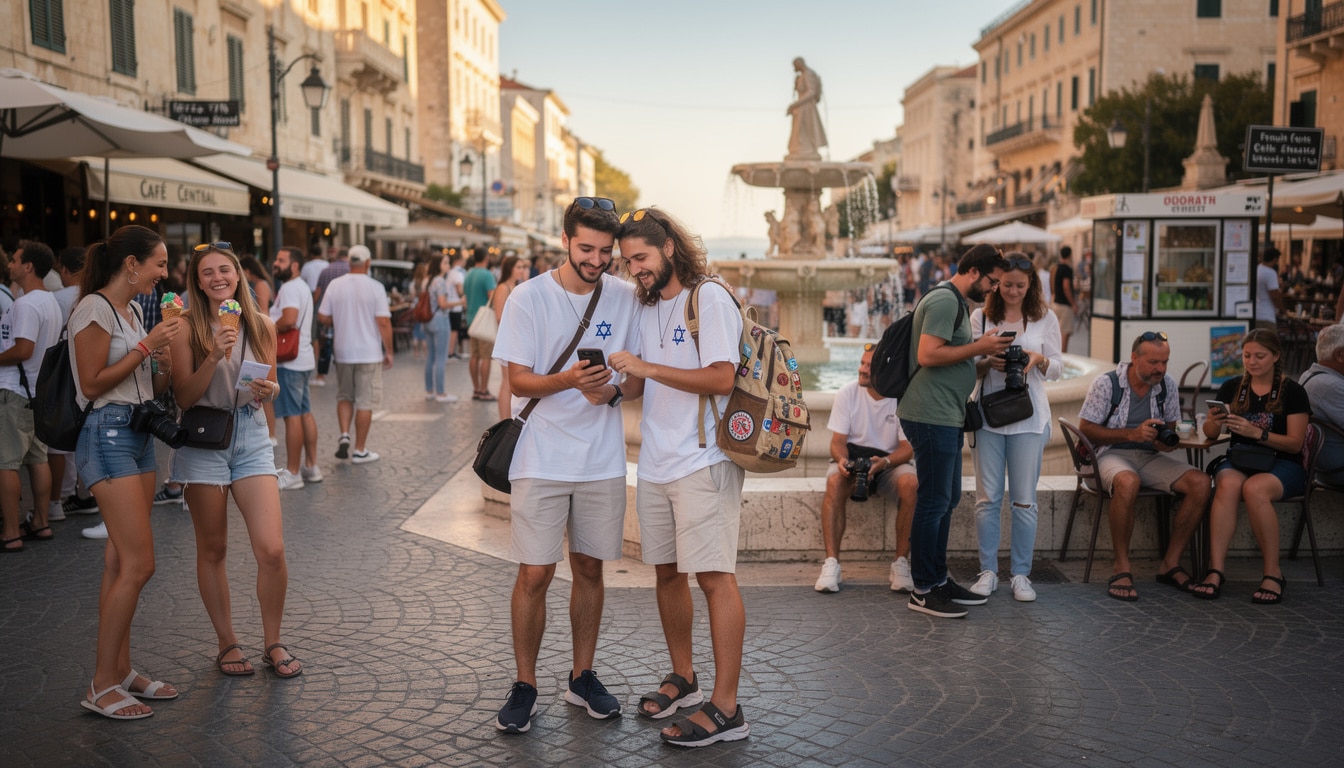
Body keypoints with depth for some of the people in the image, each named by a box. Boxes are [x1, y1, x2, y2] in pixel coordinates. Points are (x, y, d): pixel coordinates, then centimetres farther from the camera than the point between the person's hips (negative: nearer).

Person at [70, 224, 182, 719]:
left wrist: (165, 363, 1)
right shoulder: (94, 309, -10)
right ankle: (101, 686, -2)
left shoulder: (133, 311, 16)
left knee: (121, 563, 10)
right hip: (107, 435, -9)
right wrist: (146, 347, -12)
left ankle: (121, 670, 16)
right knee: (138, 564, -11)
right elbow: (93, 384, -14)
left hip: (138, 434, 9)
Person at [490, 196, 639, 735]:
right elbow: (518, 381, -7)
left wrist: (611, 391, -15)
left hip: (603, 460, 3)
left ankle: (582, 676, 28)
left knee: (589, 569, 12)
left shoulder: (624, 297, 2)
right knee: (535, 574, -1)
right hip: (542, 459, -2)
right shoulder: (528, 297, -5)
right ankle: (525, 685, 15)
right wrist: (569, 379, -26)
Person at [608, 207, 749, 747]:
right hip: (655, 462, 8)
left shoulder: (709, 299, -8)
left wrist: (647, 367, -18)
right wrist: (620, 381, -3)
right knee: (667, 572, 14)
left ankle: (726, 708, -1)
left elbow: (722, 378, -18)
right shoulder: (646, 308, 15)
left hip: (702, 463, -8)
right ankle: (682, 678, 31)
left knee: (714, 577, -7)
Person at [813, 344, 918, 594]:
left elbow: (908, 448, -10)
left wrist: (885, 462, -31)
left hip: (891, 460, 0)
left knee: (910, 483, -34)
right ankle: (831, 564, -31)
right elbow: (838, 441, -4)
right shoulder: (848, 393, -7)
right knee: (835, 481, -33)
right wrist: (842, 459, -28)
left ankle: (901, 563, -21)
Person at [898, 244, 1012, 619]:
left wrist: (984, 361, 13)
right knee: (934, 500, -6)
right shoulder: (944, 301, -13)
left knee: (947, 498, 15)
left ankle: (939, 579, 25)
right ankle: (923, 590, 2)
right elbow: (928, 355, -23)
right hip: (931, 416, -11)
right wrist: (979, 348, -16)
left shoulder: (956, 303, 21)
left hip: (945, 418, 11)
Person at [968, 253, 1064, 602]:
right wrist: (988, 363, -16)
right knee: (988, 498, 3)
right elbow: (968, 366, 5)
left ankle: (1020, 574, 13)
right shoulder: (981, 317, 5)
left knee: (1024, 500, 3)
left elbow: (1057, 370, 6)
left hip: (1029, 416, 0)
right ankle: (988, 571, 13)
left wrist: (1039, 360, -16)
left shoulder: (1045, 317, 5)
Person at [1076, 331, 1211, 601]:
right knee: (1128, 482, -40)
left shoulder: (1167, 385, 7)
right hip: (1112, 454, -5)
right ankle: (1122, 568, -26)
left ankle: (1170, 563, -10)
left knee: (1200, 483, -21)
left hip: (1151, 457, 5)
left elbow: (1170, 427, 19)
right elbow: (1085, 429, -9)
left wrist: (1167, 442, -6)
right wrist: (1132, 434, -19)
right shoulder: (1106, 384, -7)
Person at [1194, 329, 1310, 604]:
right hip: (1238, 459, 2)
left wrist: (1257, 432, -22)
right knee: (1228, 484, -34)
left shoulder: (1293, 391, 0)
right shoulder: (1232, 387, 10)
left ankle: (1273, 574, -24)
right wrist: (1214, 421, -18)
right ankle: (1215, 570, -38)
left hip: (1282, 464, -2)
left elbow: (1295, 443, -6)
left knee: (1254, 488, -36)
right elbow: (1209, 434, 6)